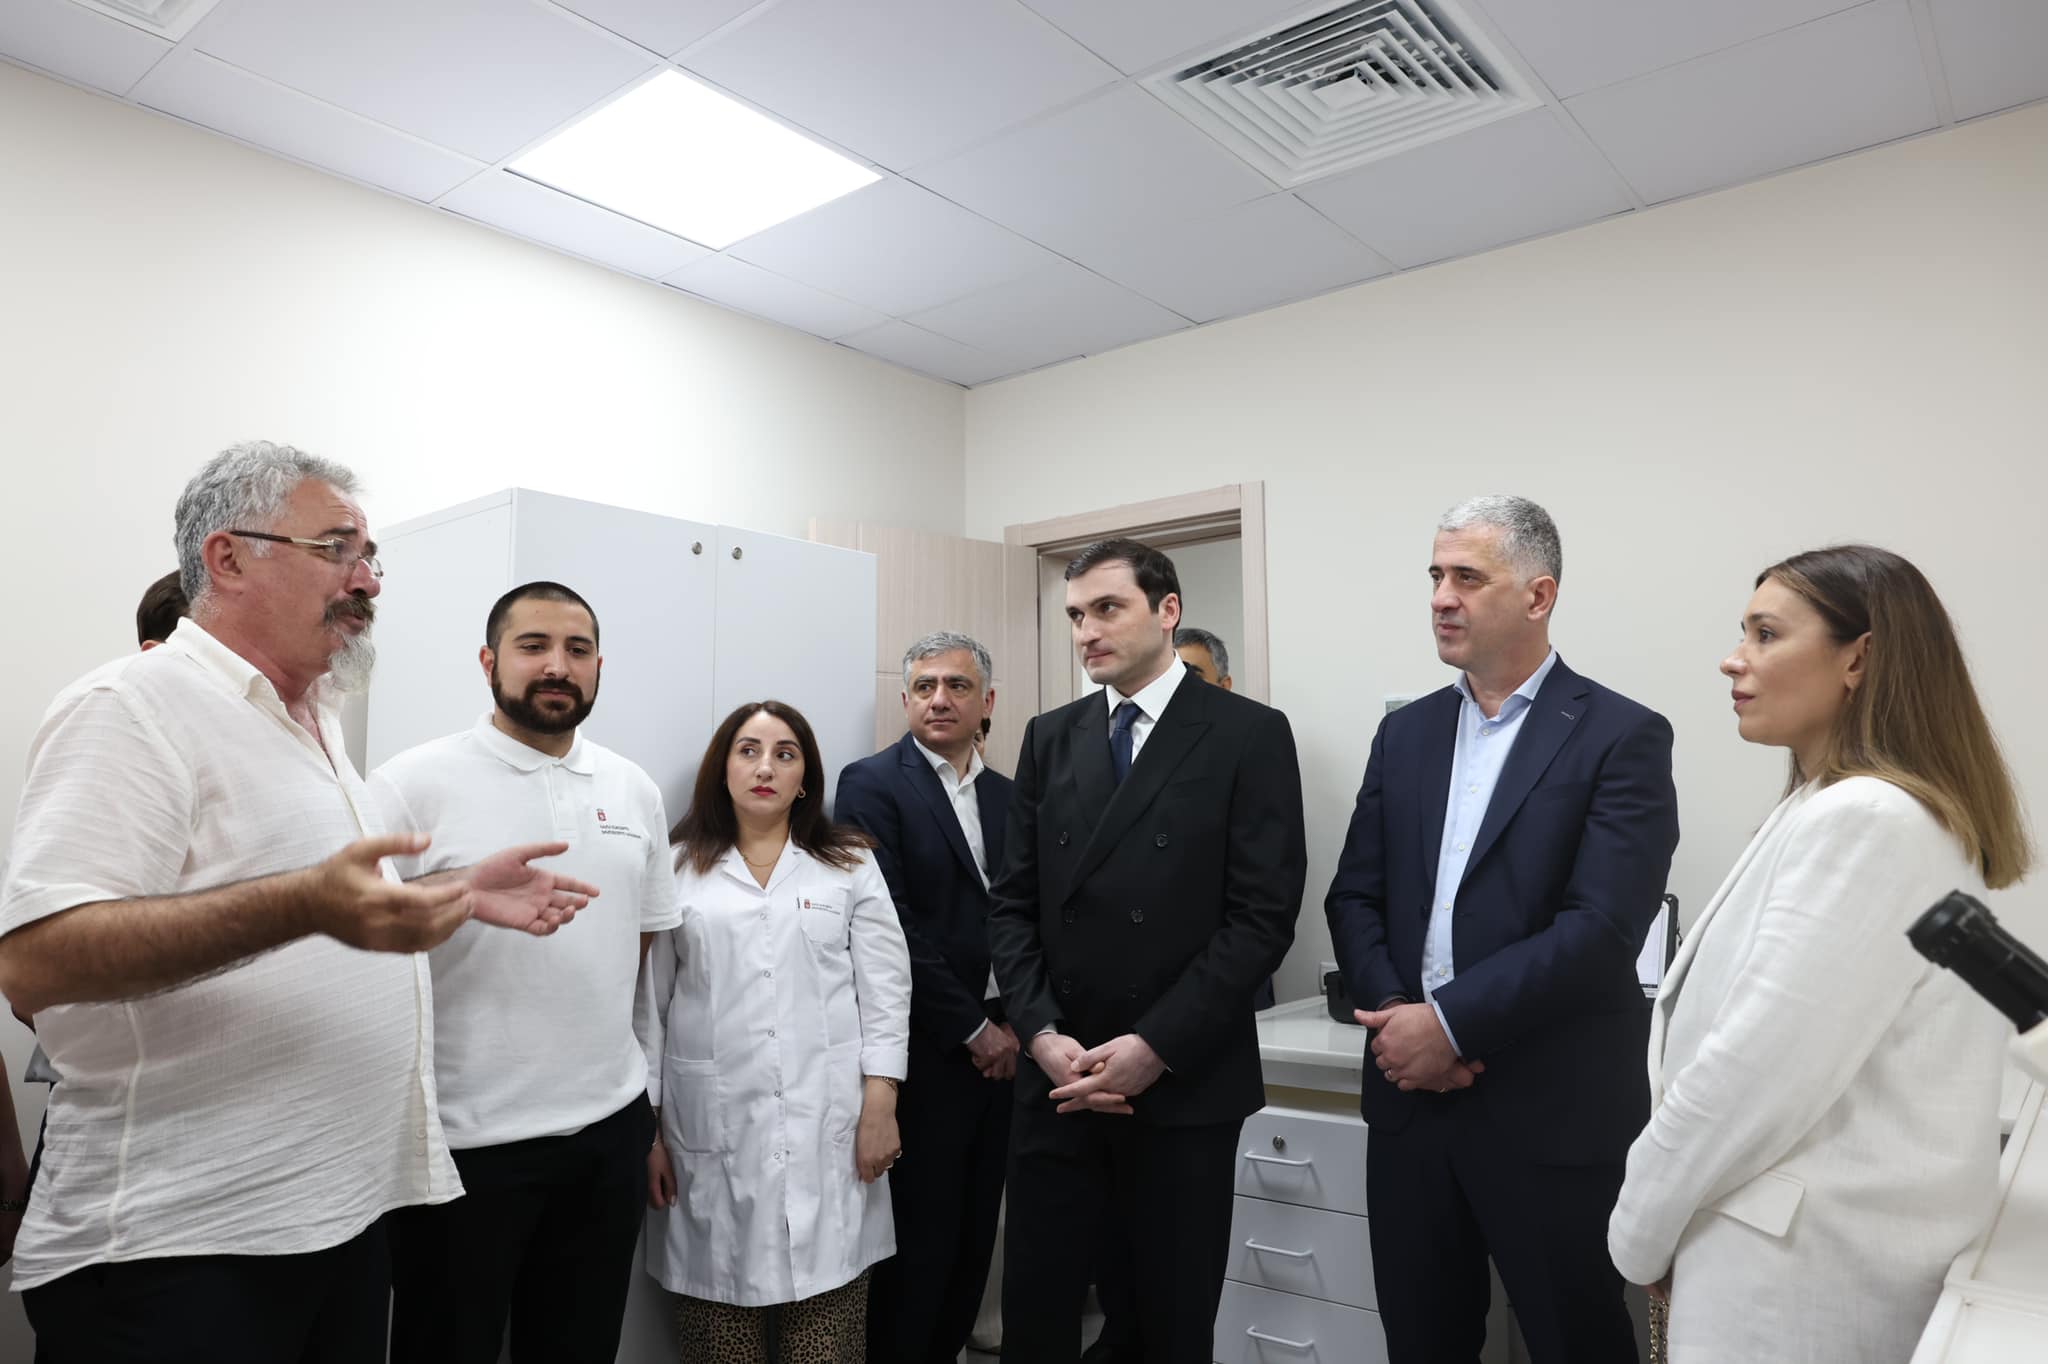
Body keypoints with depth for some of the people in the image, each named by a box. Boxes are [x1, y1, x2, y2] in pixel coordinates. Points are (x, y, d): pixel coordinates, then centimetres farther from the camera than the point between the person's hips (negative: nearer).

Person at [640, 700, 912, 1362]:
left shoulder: (850, 865, 8)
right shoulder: (678, 870, 6)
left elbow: (884, 991, 4)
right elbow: (648, 1003, 7)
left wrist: (879, 1108, -3)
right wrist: (645, 1130, 5)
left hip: (828, 1134, 0)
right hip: (714, 1136, 0)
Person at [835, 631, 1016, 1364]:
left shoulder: (1008, 796, 11)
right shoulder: (872, 784, -7)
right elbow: (892, 927, -15)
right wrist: (972, 1030, -12)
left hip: (999, 1047, 6)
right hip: (926, 1051, -5)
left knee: (975, 1235, 13)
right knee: (920, 1236, 3)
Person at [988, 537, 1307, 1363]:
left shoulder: (1249, 735, -4)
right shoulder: (1049, 739, 8)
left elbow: (1263, 915, -11)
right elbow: (1012, 903, 6)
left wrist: (1155, 1047, -15)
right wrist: (1042, 1034, -7)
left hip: (1185, 1085, -3)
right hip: (1059, 1080, 3)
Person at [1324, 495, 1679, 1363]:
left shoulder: (1621, 736, -7)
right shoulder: (1405, 732, 9)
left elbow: (1602, 928, -17)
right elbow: (1353, 898, 6)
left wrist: (1450, 1022, -17)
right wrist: (1395, 1017, -10)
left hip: (1551, 1113, -4)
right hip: (1409, 1096, 5)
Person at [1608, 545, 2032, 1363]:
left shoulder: (1862, 818, -22)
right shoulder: (1849, 808, 11)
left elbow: (1761, 1062, -24)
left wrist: (1644, 1224, -11)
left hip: (1802, 1255, -9)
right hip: (1818, 1234, 9)